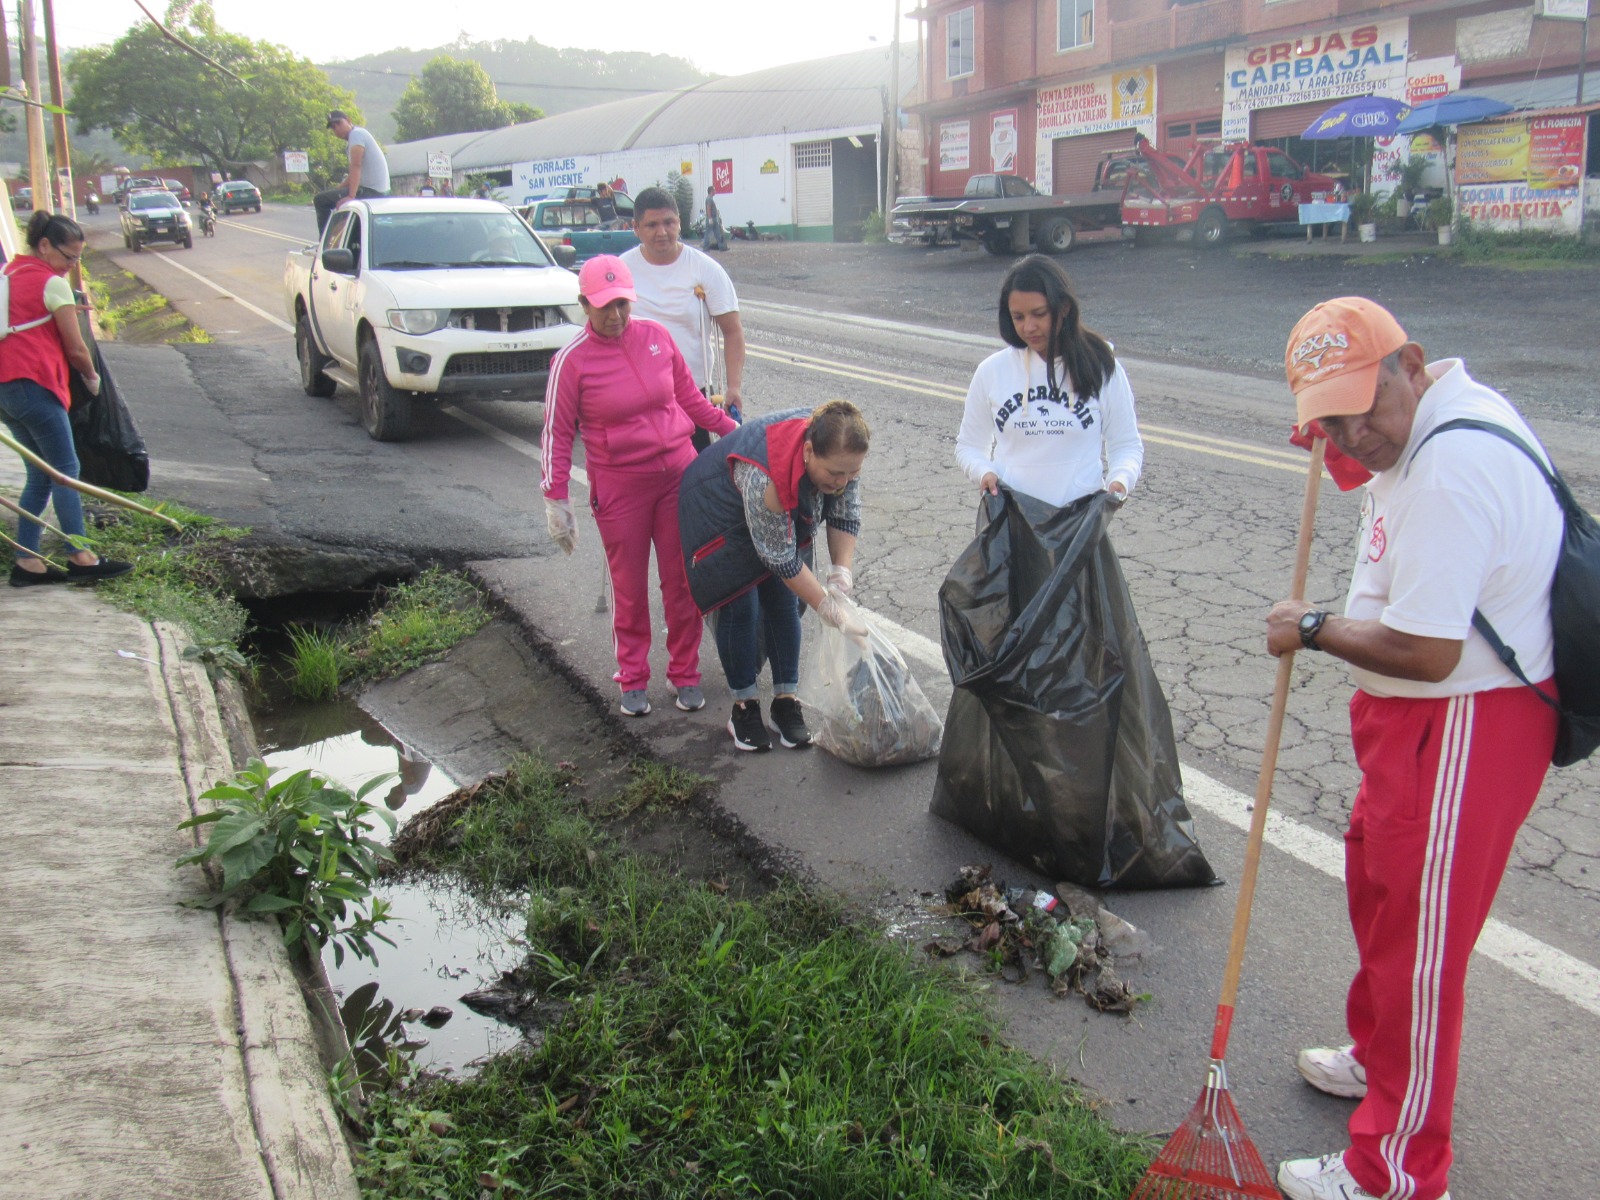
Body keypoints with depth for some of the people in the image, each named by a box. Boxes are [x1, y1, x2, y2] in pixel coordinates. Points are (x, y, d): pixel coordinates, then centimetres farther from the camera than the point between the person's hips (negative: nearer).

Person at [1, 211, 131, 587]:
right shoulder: (53, 283, -5)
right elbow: (76, 349, -5)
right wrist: (92, 378, 12)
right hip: (34, 386, -8)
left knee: (40, 474, 12)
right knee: (65, 470, -2)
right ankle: (80, 557, 0)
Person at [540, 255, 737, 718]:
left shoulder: (655, 336, 2)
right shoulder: (572, 361, -7)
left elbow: (687, 395, 16)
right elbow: (557, 433, -3)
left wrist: (731, 428, 16)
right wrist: (556, 499, -6)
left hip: (679, 475, 3)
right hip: (619, 485, -3)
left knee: (682, 580, 8)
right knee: (629, 587, 6)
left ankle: (685, 674, 22)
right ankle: (632, 680, 21)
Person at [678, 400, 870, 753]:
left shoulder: (839, 453, -26)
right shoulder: (764, 477, -44)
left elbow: (846, 516, -12)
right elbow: (781, 559, -33)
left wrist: (842, 573, -25)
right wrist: (829, 608, -29)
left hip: (786, 515, 6)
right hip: (723, 516, -6)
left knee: (784, 602, 3)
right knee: (741, 609, -6)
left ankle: (786, 700, 13)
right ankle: (744, 706, 9)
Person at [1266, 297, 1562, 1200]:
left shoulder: (1450, 472, -30)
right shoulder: (1452, 404, 3)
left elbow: (1425, 652, -31)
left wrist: (1313, 630, -16)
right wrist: (1359, 459, 10)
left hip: (1465, 728, -11)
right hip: (1416, 717, 11)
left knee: (1418, 939, 2)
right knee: (1377, 883, 27)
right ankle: (1382, 1058, 51)